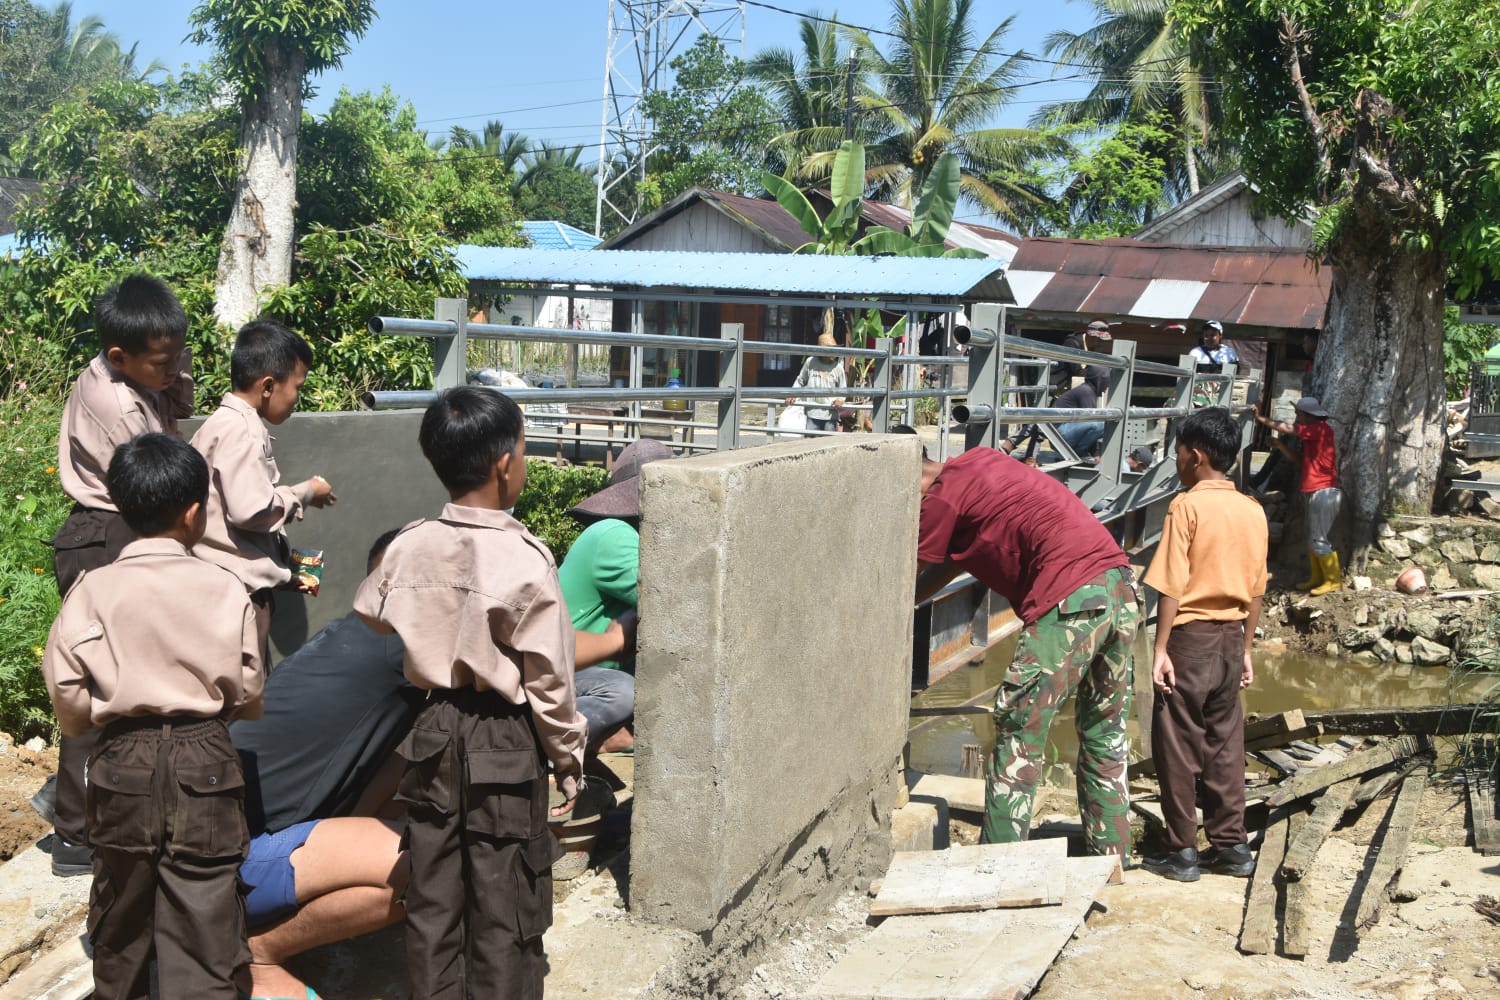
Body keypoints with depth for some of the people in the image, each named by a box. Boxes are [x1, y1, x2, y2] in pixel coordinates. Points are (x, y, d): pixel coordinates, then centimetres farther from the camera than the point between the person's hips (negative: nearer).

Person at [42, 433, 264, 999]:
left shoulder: (93, 590, -7)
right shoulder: (225, 591, -8)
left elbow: (69, 703, -6)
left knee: (122, 911, 20)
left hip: (123, 766, 2)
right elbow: (247, 697, -2)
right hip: (204, 764, -2)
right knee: (203, 918, 4)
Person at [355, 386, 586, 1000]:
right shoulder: (525, 559, -20)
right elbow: (548, 679, -15)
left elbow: (369, 614, 15)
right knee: (504, 912, 7)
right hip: (503, 742, -5)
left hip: (433, 734, 5)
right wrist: (568, 759, -3)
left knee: (433, 898, 16)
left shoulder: (409, 546, -6)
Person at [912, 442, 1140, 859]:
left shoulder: (943, 497, -4)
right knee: (1106, 742, 17)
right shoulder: (976, 462, 21)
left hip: (1070, 601, -9)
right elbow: (955, 560, 28)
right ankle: (1110, 861, 25)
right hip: (1120, 587, 9)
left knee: (1018, 735, 0)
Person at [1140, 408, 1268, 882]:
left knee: (1178, 748, 3)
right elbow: (1255, 592, 9)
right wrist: (1246, 649, 17)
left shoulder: (1187, 506, -13)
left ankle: (1182, 851, 9)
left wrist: (1160, 650, -12)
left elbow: (1172, 587, -16)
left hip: (1191, 638, -6)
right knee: (1224, 744, 14)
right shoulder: (1253, 511, 5)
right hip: (1232, 638, 6)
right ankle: (1231, 845, 20)